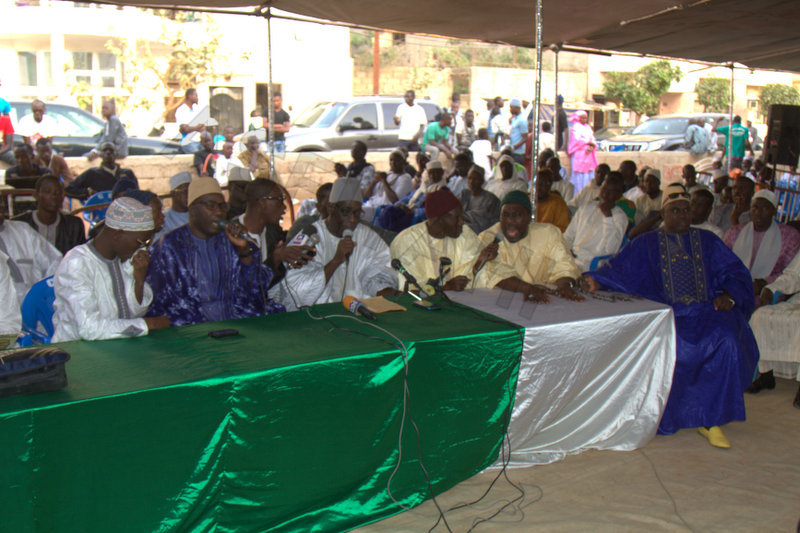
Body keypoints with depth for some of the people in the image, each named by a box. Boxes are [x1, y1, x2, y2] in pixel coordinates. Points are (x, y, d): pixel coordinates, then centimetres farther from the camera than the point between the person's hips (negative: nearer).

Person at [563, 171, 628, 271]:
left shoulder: (620, 216, -1)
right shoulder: (586, 207, 18)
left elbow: (611, 249, -16)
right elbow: (569, 235, 21)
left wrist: (607, 215, -17)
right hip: (572, 256, 6)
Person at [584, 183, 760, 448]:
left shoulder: (706, 240, 20)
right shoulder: (647, 243, 16)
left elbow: (735, 272, 13)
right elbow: (620, 267, 2)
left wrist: (728, 296, -7)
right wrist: (595, 280, -18)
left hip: (708, 310, 1)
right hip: (666, 314, -1)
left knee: (727, 342, -30)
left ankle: (710, 419, -17)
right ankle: (667, 415, -11)